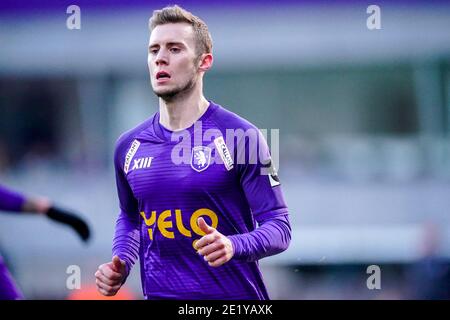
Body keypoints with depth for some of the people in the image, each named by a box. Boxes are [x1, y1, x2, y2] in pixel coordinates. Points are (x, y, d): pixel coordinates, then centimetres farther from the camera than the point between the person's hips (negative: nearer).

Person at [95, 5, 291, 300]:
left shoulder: (239, 137, -9)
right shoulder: (129, 145, 5)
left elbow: (279, 227, -9)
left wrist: (234, 246, -27)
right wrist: (121, 266, 3)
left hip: (233, 297, -4)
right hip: (158, 293, 4)